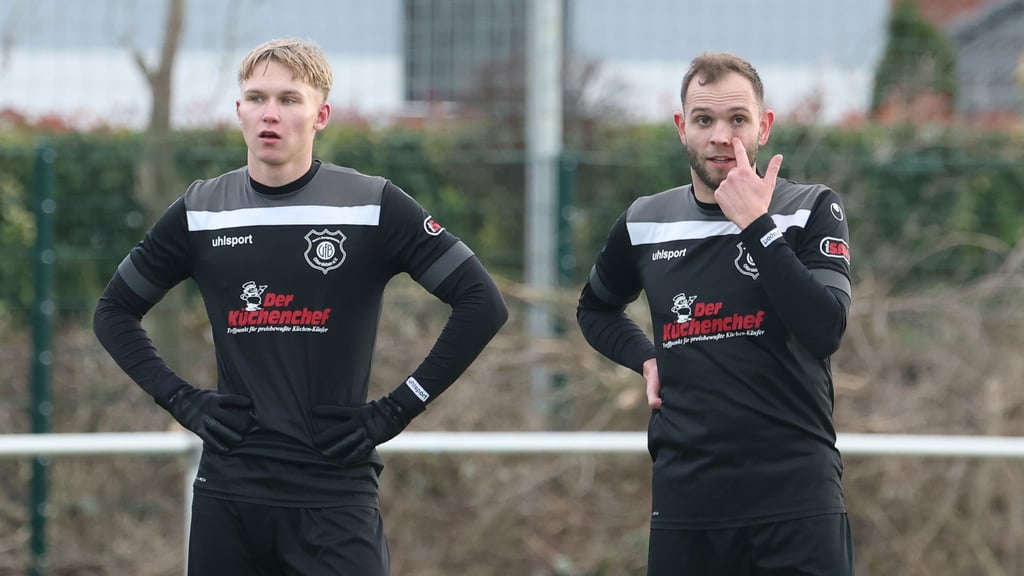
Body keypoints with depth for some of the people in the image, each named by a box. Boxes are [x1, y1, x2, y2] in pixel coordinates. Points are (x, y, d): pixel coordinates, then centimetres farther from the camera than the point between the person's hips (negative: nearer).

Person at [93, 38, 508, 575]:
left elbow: (482, 304, -3)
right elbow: (114, 311, 19)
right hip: (227, 493, 3)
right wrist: (181, 400, 6)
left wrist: (397, 409, -5)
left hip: (334, 495, -3)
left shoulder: (373, 207, -3)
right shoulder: (201, 212, 6)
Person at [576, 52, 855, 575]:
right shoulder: (645, 223, 9)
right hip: (685, 494, 3)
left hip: (796, 496, -3)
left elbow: (824, 331, -17)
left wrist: (755, 223, -17)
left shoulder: (811, 211, -1)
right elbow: (595, 309, 28)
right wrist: (645, 357, 9)